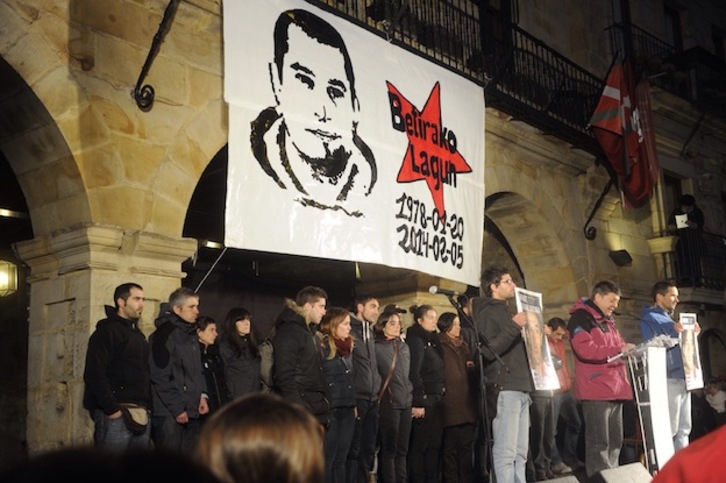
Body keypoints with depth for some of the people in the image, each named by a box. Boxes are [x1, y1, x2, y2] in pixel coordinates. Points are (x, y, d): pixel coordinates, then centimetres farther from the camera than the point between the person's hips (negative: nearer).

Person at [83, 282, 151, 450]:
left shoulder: (138, 334, 20)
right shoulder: (108, 331, -6)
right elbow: (94, 374, -16)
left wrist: (146, 407, 10)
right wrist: (111, 409, -19)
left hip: (140, 415, 8)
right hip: (116, 414, -8)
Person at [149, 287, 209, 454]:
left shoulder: (191, 334, 16)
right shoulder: (164, 334, -11)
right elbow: (160, 378, -16)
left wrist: (202, 395, 8)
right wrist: (177, 409, -15)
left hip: (191, 412, 8)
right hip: (170, 414, -8)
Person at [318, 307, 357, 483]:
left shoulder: (349, 347, 15)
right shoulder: (322, 346, -10)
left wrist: (354, 404, 16)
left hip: (347, 409, 7)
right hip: (330, 409, -7)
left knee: (341, 459, 11)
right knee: (327, 459, -1)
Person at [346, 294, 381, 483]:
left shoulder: (370, 333, 17)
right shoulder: (349, 331, -8)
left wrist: (378, 390, 14)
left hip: (372, 400, 8)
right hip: (356, 400, -8)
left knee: (368, 449, 11)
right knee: (354, 450, -3)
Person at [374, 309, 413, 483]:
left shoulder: (404, 347, 14)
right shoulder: (377, 347, -5)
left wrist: (411, 396, 16)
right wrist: (381, 393, -7)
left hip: (405, 402, 6)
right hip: (388, 403, -6)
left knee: (402, 449, 11)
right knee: (389, 449, 0)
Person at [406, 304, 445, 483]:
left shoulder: (433, 340, 17)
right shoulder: (416, 340, -8)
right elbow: (413, 374, -16)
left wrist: (441, 397, 10)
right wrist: (418, 403, -21)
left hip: (436, 400, 8)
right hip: (424, 400, -8)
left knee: (435, 444, 8)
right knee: (419, 445, -3)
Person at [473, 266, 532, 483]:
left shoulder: (505, 312, 23)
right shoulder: (487, 313, -5)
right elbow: (488, 350, -18)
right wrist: (514, 327, -21)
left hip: (520, 388, 9)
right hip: (504, 389, -9)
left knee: (520, 451, 10)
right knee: (506, 451, -10)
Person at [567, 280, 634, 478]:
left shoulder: (607, 320, 22)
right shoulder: (581, 318, -7)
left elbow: (617, 346, 32)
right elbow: (585, 349, -19)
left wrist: (628, 349, 11)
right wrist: (618, 350, -21)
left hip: (615, 388, 9)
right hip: (596, 390, -9)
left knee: (615, 440, 12)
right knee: (599, 443, -7)